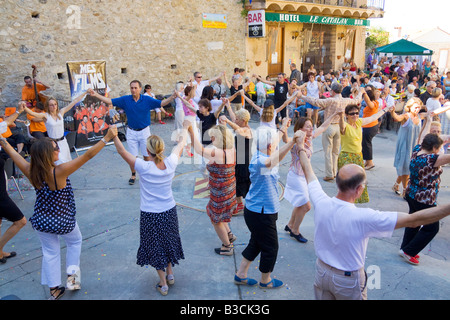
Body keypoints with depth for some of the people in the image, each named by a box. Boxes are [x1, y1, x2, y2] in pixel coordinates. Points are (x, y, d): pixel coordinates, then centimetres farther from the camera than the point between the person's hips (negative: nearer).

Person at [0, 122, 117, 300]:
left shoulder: (30, 172, -17)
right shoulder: (59, 172, -31)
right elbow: (88, 155, -34)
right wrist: (107, 138, -32)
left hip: (40, 221, 4)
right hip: (63, 221, -4)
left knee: (50, 252, 22)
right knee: (75, 242, 28)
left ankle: (54, 289, 35)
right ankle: (72, 276, 25)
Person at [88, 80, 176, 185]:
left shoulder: (147, 100, -9)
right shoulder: (125, 99, -5)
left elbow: (162, 103, -14)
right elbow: (110, 101, -4)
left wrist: (173, 97, -30)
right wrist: (96, 95, -13)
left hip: (144, 131, -1)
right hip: (131, 132, 1)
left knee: (147, 155, 8)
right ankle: (133, 175, 27)